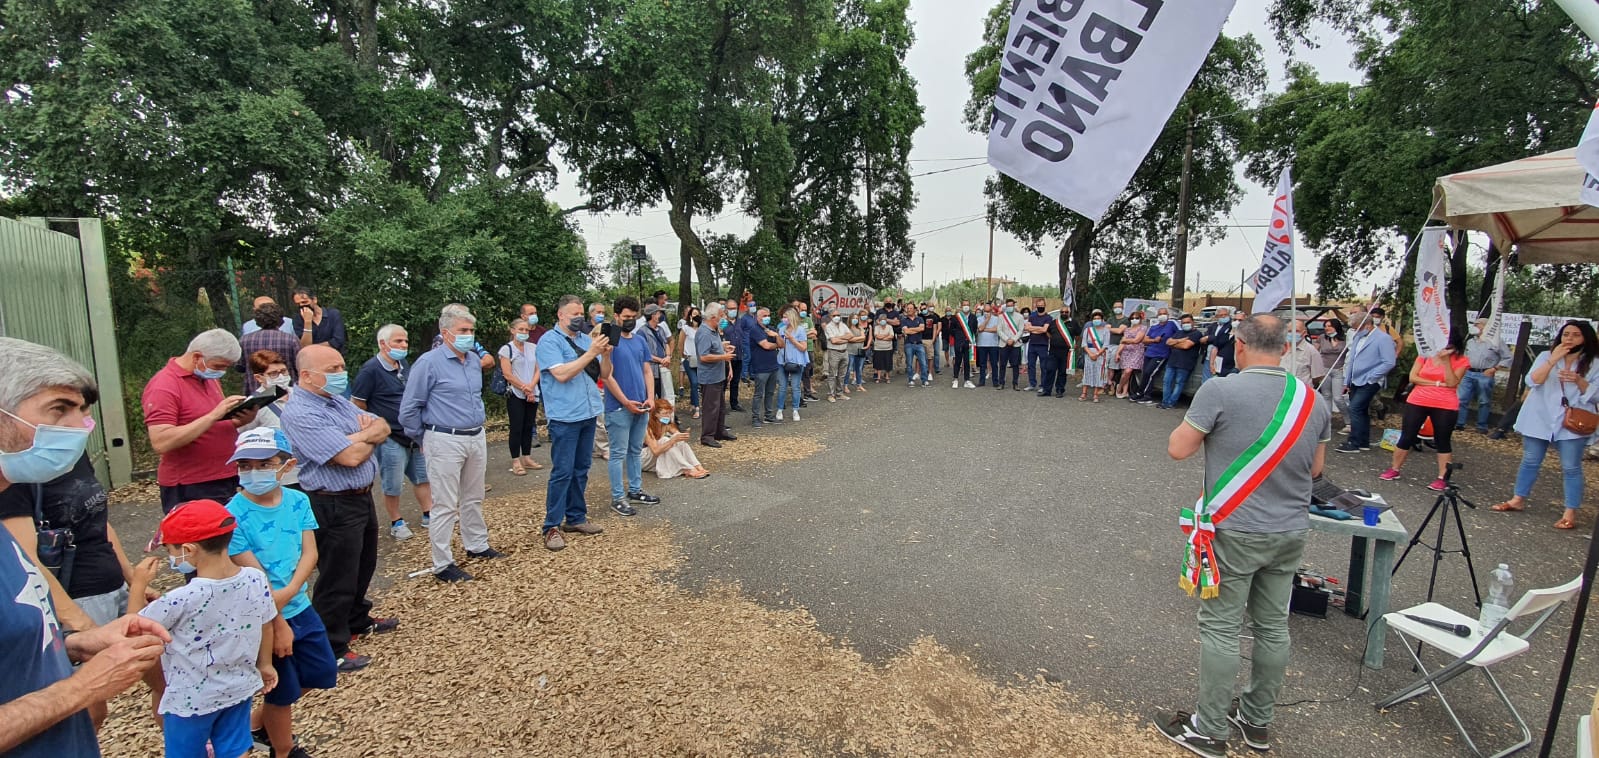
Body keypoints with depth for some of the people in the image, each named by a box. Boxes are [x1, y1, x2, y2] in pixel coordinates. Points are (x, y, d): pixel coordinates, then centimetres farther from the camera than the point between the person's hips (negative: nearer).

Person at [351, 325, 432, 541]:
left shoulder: (404, 365, 7)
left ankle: (428, 515, 26)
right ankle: (396, 523, 22)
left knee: (423, 477, 14)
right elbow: (357, 406, -12)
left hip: (415, 435, 7)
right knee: (392, 486, 6)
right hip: (391, 439, -7)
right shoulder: (371, 370, -15)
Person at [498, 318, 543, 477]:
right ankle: (516, 462, 3)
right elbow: (507, 374, -9)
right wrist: (525, 389, -11)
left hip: (533, 395, 4)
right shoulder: (506, 349, -4)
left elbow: (538, 370, 6)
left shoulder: (533, 348, 9)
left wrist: (531, 386, -10)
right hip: (515, 395, -4)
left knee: (529, 427, 8)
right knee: (516, 427, -3)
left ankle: (527, 458, 17)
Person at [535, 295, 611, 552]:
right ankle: (552, 526, 6)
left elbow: (602, 374, 10)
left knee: (581, 469, 13)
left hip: (588, 413, 7)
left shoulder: (585, 339, 11)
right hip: (564, 416, -6)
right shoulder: (549, 341, -6)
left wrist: (605, 353, -9)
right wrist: (591, 353, -19)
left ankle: (575, 517, 25)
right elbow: (561, 374, -19)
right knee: (562, 472, -3)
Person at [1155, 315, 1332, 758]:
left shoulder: (1220, 391, -17)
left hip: (1234, 531, -6)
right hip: (1290, 532, 6)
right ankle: (1257, 721, 32)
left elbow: (1178, 449, -13)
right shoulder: (1312, 399, 2)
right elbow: (1315, 468, 11)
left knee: (1221, 629, 4)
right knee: (1273, 627, 16)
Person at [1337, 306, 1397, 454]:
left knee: (1355, 409, -13)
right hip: (1356, 382, 8)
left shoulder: (1383, 338, -11)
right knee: (1361, 411, 13)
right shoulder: (1357, 337, 11)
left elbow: (1389, 362, -17)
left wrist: (1370, 377, -16)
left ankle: (1354, 443, -7)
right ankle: (1363, 442, 21)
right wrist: (1348, 382, 15)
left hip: (1369, 383, -8)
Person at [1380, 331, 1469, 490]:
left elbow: (1452, 383, -13)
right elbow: (1413, 377, -3)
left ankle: (1442, 478, 9)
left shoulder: (1460, 360, -1)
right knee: (1406, 437, 5)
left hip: (1445, 407, -2)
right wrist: (1437, 383, -13)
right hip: (1417, 402, 2)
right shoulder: (1425, 355, 5)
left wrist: (1446, 360, -15)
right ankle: (1394, 470, 15)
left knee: (1442, 442, 4)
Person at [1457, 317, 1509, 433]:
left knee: (1484, 401, 4)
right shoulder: (1470, 342, 16)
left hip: (1485, 375, -4)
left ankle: (1482, 426, 12)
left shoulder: (1496, 341, 0)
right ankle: (1459, 423, 5)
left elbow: (1507, 358, -2)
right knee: (1462, 399, 0)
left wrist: (1494, 369, -11)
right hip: (1469, 374, 5)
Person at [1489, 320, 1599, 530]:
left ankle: (1570, 513, 3)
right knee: (1530, 462, 11)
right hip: (1539, 419, 2)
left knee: (1571, 467, -2)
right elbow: (1533, 381, -9)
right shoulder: (1546, 356, 5)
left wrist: (1579, 381, -20)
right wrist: (1553, 360, -18)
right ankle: (1518, 500, 21)